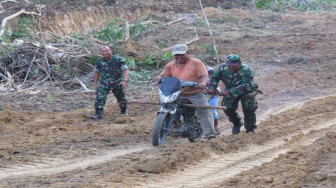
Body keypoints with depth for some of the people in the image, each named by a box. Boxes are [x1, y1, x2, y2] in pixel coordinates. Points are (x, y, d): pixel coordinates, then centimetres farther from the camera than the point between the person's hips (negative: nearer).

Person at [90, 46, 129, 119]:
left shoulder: (118, 60, -9)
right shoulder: (99, 61, 0)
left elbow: (125, 70, -12)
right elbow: (97, 73, 13)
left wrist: (125, 80, -26)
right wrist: (95, 84, 15)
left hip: (117, 83, -1)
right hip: (104, 83, 1)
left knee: (121, 98, 14)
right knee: (100, 97, -17)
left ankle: (123, 111, 39)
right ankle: (98, 114, -18)